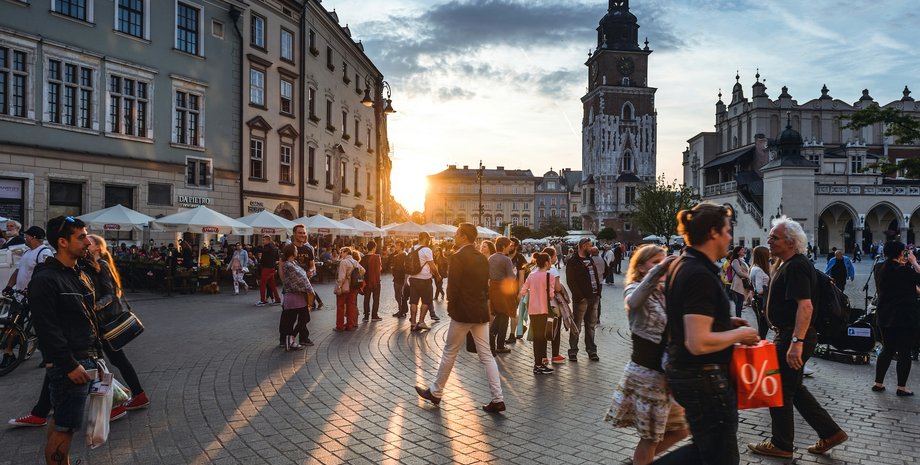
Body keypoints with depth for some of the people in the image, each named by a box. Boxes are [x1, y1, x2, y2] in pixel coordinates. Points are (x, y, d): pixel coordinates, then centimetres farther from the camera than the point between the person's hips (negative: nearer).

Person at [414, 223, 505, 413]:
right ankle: (497, 399, 5)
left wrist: (451, 306, -3)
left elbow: (453, 286, -17)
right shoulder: (482, 258, 9)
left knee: (450, 353, 8)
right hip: (481, 312, 7)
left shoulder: (458, 257, -14)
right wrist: (481, 304, 15)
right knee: (486, 355, 8)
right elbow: (486, 285, 12)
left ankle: (436, 392, 22)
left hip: (462, 312, -6)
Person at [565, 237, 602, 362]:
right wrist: (579, 296, -17)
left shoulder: (590, 260, 17)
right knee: (576, 326, -1)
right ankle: (573, 351, 7)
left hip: (594, 297, 7)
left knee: (591, 325, 13)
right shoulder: (573, 262, -7)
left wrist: (598, 293, 8)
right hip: (582, 299, -7)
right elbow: (571, 281, -13)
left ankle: (591, 350, 21)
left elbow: (596, 276, 19)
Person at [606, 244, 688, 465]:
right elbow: (634, 301, -38)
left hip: (665, 371, 8)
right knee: (650, 436, 4)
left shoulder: (664, 293, 12)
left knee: (680, 428, 17)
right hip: (646, 373, -8)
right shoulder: (634, 289, -11)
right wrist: (659, 269, -44)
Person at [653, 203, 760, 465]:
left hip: (681, 372, 10)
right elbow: (699, 343, -29)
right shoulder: (701, 276, -23)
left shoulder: (680, 266, 7)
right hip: (704, 378, -10)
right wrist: (738, 334, -14)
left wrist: (725, 322, 13)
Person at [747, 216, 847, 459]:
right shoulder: (788, 264, 13)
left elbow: (805, 306, -28)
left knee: (781, 390, 3)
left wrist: (796, 342, -33)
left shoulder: (796, 267, -19)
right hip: (789, 335, 10)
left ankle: (781, 445, 17)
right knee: (794, 389, 19)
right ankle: (830, 432, 26)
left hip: (794, 336, -10)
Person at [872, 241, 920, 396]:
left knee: (887, 349, 16)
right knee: (904, 352, 5)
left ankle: (878, 383, 17)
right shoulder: (904, 270, -18)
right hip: (905, 318, -6)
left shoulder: (880, 269, 3)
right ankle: (901, 387, 12)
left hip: (885, 317, 6)